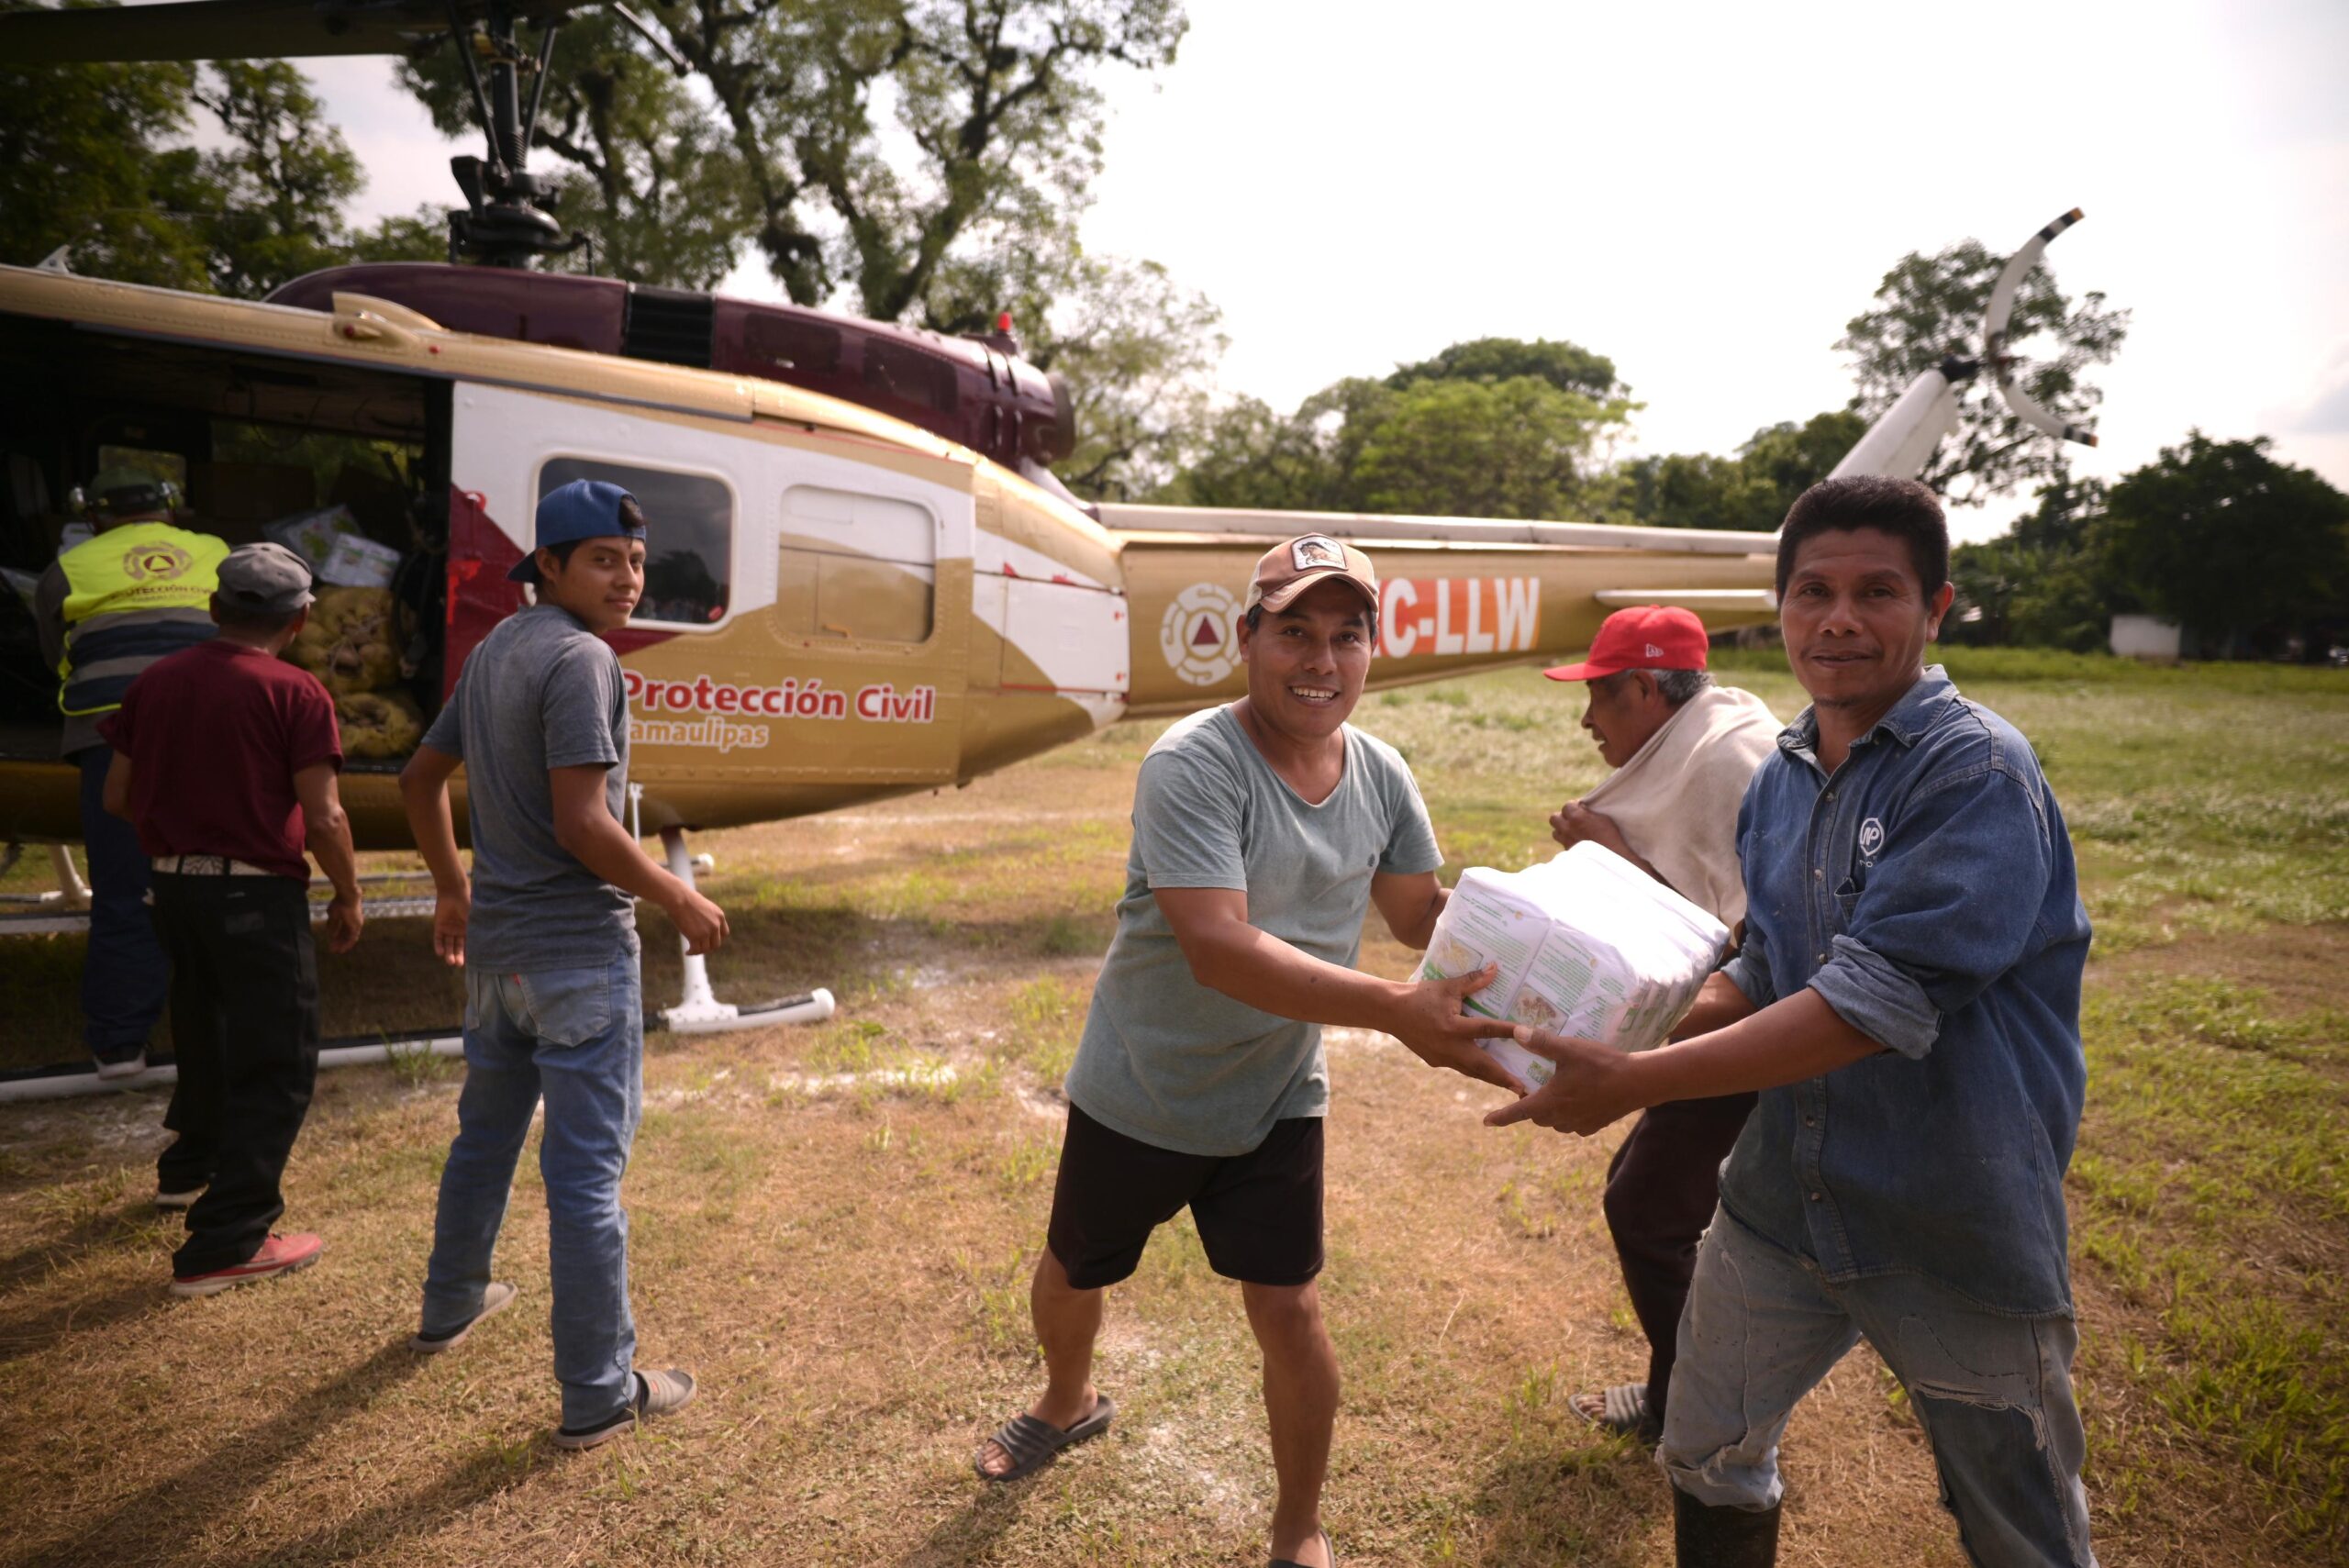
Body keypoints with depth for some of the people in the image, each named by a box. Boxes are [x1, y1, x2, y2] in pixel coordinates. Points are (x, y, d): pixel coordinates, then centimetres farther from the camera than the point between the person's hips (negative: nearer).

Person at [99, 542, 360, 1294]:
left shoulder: (157, 680, 4)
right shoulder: (295, 693, -14)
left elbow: (118, 796, 9)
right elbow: (322, 817, -17)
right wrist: (348, 896, -4)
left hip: (176, 886, 7)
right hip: (257, 895, -7)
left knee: (205, 1035, 27)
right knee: (277, 1065, 2)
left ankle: (189, 1168, 48)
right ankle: (225, 1245, 2)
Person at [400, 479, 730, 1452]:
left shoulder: (492, 652, 11)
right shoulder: (579, 659, -18)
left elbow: (420, 779, 19)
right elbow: (581, 825, -25)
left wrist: (452, 890, 28)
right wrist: (680, 901, -14)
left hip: (496, 946, 9)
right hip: (580, 952, -9)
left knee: (485, 1133, 26)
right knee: (587, 1172, -1)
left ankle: (452, 1305, 46)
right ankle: (598, 1396, 9)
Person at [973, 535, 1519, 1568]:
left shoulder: (1383, 778, -7)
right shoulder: (1192, 766, -27)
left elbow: (1426, 920, 1)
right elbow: (1219, 947, -36)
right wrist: (1395, 1011, -42)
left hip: (1278, 1101, 3)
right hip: (1138, 1096, -2)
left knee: (1289, 1312, 3)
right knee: (1072, 1276, 21)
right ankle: (1068, 1406, 56)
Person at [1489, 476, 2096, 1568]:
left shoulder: (1979, 770, -20)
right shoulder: (1778, 781, 3)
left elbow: (1871, 1004, -28)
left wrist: (1634, 1084, -27)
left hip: (1956, 1233, -6)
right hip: (1781, 1203, 6)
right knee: (1706, 1459, 21)